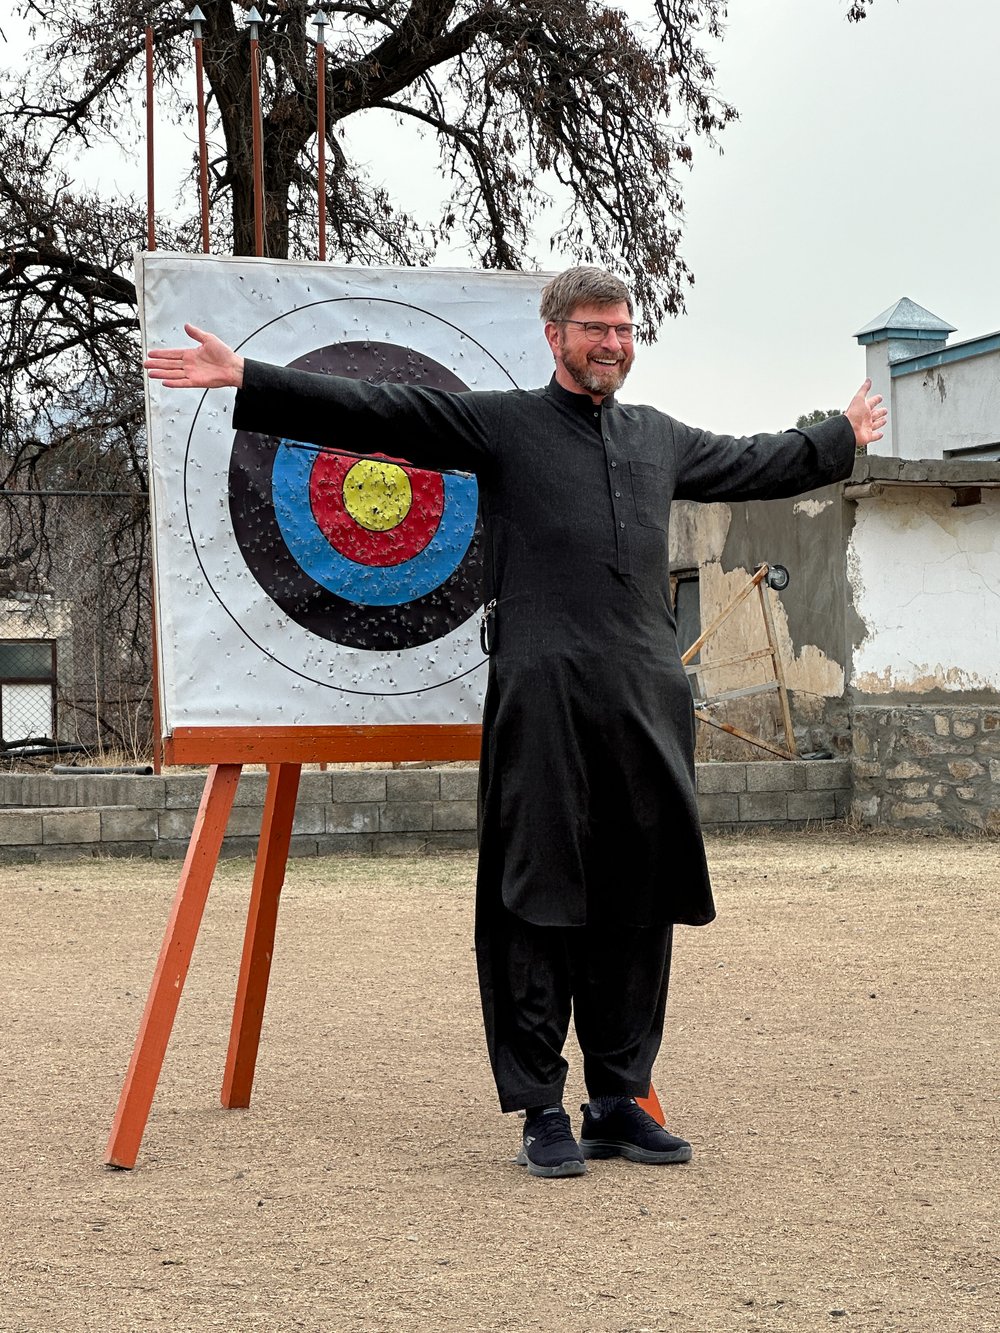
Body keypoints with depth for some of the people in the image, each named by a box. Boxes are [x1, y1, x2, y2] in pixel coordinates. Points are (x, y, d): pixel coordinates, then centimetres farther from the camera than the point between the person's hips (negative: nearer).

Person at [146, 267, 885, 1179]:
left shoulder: (658, 439, 21)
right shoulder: (497, 424, 6)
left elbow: (753, 465, 39)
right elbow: (373, 410, -2)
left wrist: (842, 439, 50)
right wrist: (248, 382, -10)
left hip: (647, 701, 5)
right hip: (542, 699, -5)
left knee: (639, 904, 7)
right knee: (537, 904, -4)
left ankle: (618, 1101, 18)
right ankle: (541, 1111, 4)